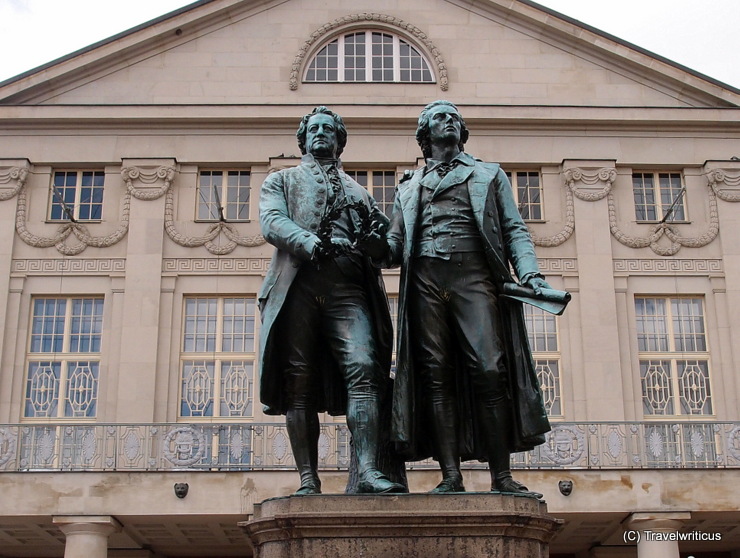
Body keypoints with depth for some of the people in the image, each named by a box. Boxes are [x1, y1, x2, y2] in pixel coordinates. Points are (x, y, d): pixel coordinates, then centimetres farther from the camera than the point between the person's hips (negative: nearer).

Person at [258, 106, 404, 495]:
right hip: (297, 288, -1)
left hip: (348, 291, 1)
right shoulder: (282, 181, 23)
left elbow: (386, 242, 23)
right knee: (299, 385, -6)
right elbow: (272, 222, 2)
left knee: (362, 370, -18)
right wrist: (311, 243, -18)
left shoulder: (357, 190, 30)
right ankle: (308, 481, -4)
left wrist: (375, 237, -3)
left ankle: (368, 471, -25)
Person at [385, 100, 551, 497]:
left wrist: (530, 274, -3)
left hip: (474, 275, -2)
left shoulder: (489, 175, 24)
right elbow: (395, 245, 19)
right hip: (425, 279, 2)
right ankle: (451, 477, -7)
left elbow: (514, 230, 14)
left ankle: (501, 477, -11)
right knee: (437, 375, -6)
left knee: (489, 371, -14)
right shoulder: (408, 188, 27)